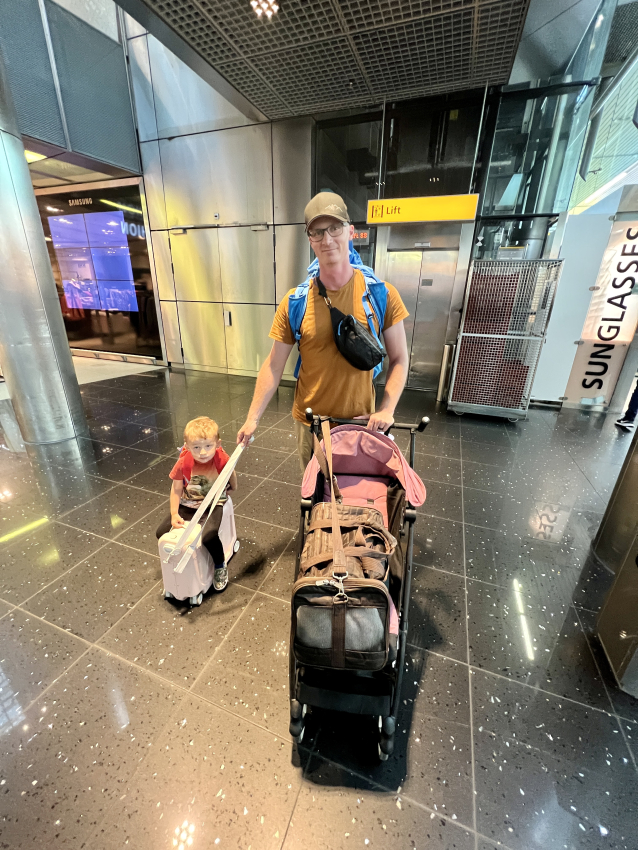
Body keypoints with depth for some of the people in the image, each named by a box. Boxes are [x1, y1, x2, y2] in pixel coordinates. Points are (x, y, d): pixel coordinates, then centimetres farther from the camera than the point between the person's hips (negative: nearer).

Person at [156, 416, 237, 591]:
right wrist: (174, 514, -14)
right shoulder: (183, 463, -19)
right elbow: (176, 490, -8)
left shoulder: (222, 459, -23)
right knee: (161, 532, -2)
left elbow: (231, 475, 0)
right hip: (188, 505, 4)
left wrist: (232, 488, 15)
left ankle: (220, 566, 5)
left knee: (209, 536, -28)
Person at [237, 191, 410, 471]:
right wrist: (253, 417, -4)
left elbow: (399, 359, -2)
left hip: (361, 422, 0)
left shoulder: (382, 295, -8)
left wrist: (387, 409, -14)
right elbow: (274, 366, -3)